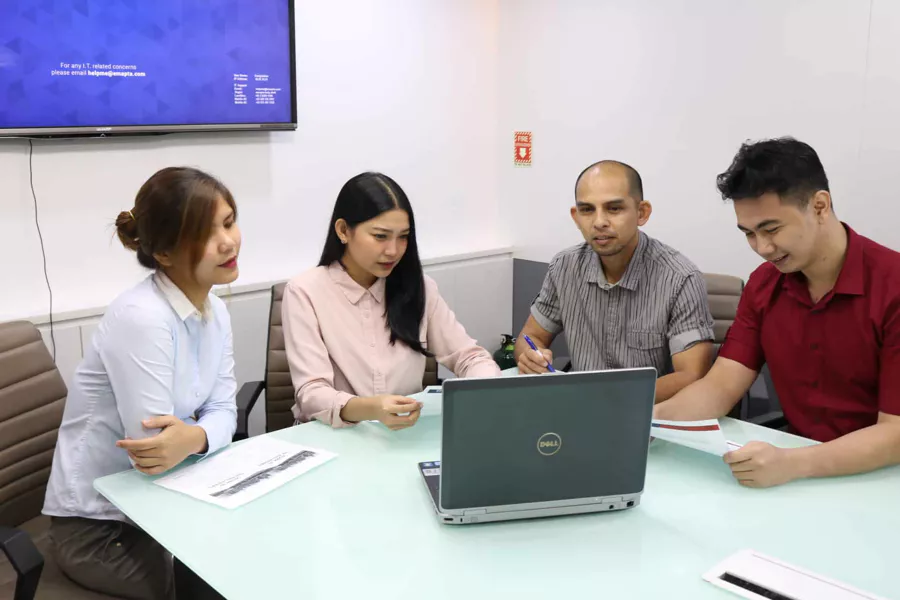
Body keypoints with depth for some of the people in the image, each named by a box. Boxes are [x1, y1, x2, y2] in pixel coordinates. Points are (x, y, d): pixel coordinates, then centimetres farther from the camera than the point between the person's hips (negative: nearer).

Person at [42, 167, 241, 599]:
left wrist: (194, 439, -25)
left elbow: (223, 410, -6)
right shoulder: (140, 318, -26)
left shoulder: (214, 311, 0)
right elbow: (153, 448, -27)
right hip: (98, 527, -7)